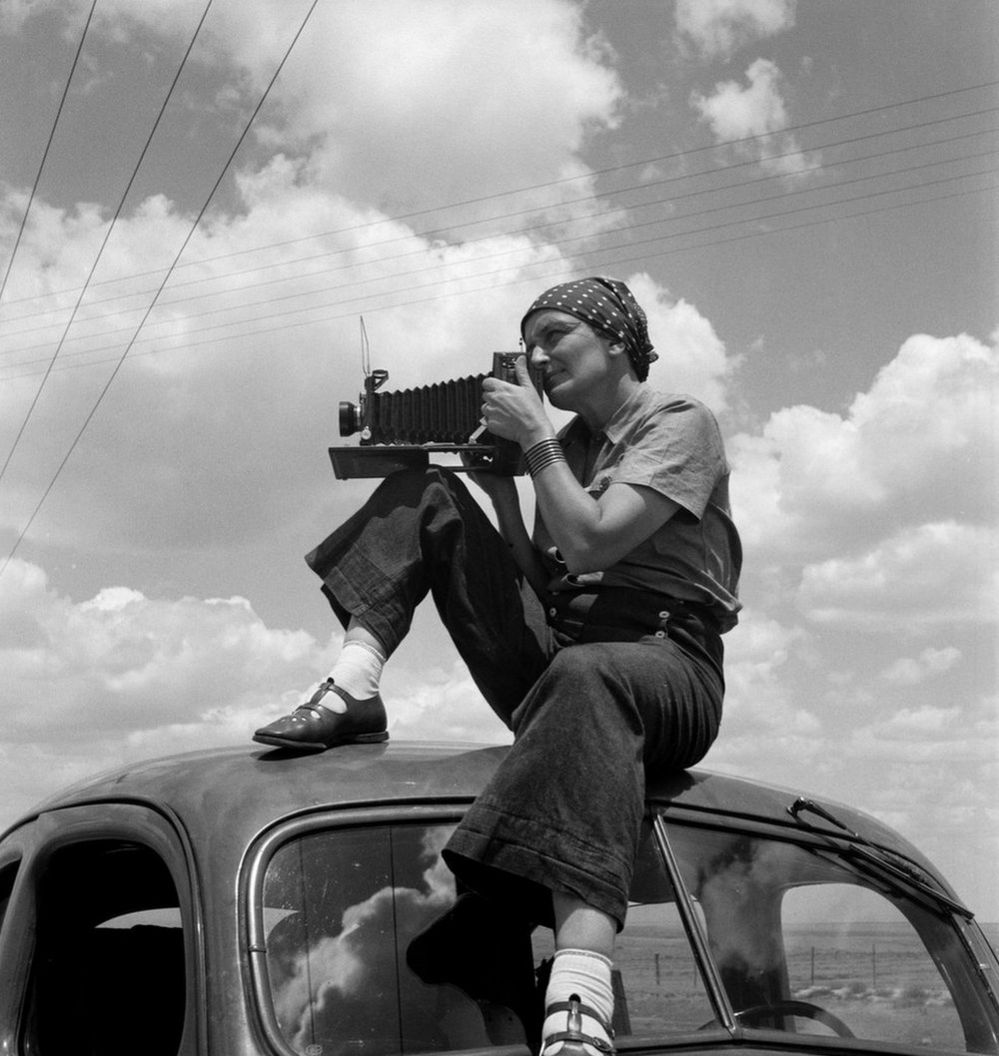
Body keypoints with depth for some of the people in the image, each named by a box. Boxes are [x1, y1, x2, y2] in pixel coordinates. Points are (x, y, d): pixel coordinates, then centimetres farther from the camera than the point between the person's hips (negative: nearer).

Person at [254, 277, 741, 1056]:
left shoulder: (682, 424, 1)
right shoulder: (567, 445, 22)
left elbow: (591, 542, -15)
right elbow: (541, 584, 13)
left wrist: (535, 440, -6)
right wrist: (500, 486, 5)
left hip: (665, 665, -7)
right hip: (554, 663, 7)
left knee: (583, 678, -46)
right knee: (426, 494, 5)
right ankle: (353, 690, -15)